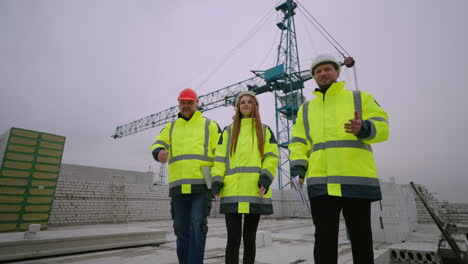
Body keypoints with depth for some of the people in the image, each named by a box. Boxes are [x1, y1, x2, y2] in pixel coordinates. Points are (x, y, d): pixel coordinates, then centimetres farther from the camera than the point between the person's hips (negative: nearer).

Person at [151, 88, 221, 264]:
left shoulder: (209, 125, 10)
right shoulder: (171, 127, 20)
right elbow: (158, 143, 3)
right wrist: (160, 152, -22)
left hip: (202, 185, -3)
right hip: (178, 186, 4)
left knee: (197, 226, -11)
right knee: (181, 229, 10)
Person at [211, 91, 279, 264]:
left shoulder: (265, 131, 15)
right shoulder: (228, 131, 16)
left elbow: (271, 157, 5)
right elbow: (220, 158, 7)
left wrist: (266, 176, -12)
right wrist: (216, 180, -7)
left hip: (255, 192, 1)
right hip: (232, 191, 0)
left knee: (249, 238, 10)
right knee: (233, 239, -4)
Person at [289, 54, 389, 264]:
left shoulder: (360, 98, 13)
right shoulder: (306, 108, 19)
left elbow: (382, 126, 3)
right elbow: (298, 141, 13)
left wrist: (364, 128, -20)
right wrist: (298, 167, -4)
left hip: (357, 180, -1)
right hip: (321, 182, 1)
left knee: (361, 238, 9)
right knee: (324, 237, 0)